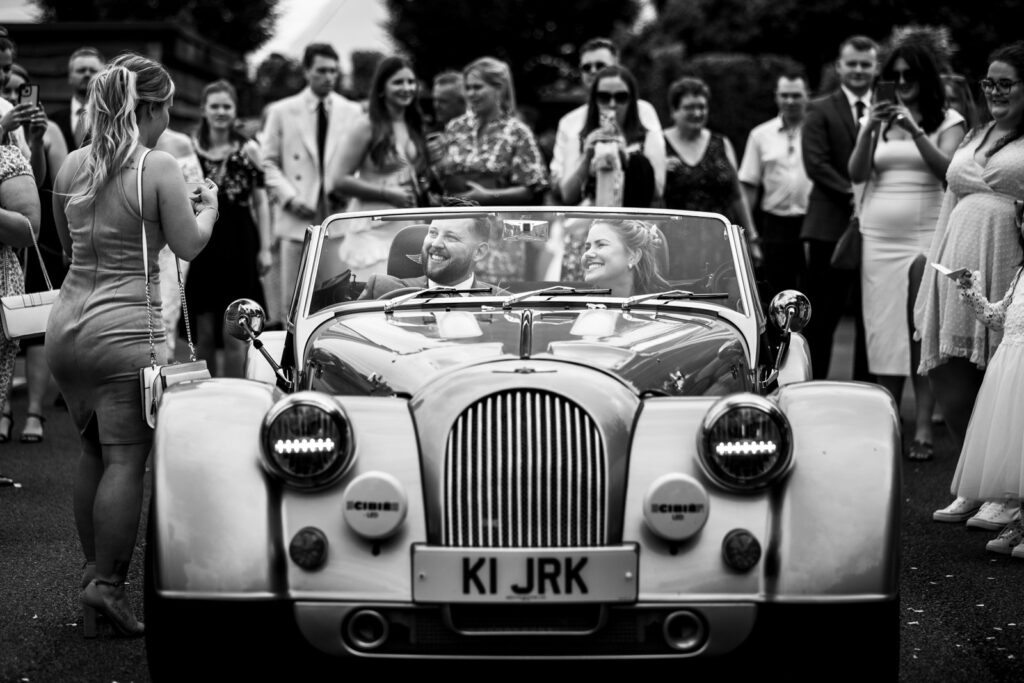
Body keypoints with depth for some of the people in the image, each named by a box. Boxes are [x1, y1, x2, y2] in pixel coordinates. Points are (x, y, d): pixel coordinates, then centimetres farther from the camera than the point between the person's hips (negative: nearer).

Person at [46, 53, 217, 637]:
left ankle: (95, 571, 23)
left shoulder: (73, 165, 8)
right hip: (125, 331, -7)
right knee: (126, 460, -3)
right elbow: (189, 245, -3)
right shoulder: (159, 167, -10)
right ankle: (108, 585, -7)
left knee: (93, 452, 18)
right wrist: (207, 207, 15)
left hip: (67, 326, 7)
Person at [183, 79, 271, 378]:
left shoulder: (248, 149, 3)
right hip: (201, 243, 1)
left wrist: (265, 247, -1)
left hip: (238, 244, -1)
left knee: (233, 336, -3)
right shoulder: (190, 148, 5)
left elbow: (261, 202, 5)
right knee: (204, 335, 3)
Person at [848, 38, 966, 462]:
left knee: (922, 332, -8)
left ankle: (923, 429, -8)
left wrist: (914, 131, -18)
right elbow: (856, 174, 4)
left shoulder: (947, 121, 6)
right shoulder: (877, 119, 14)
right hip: (878, 239, 3)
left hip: (925, 236, -3)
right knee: (883, 331, 0)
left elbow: (947, 170, -8)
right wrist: (870, 129, -11)